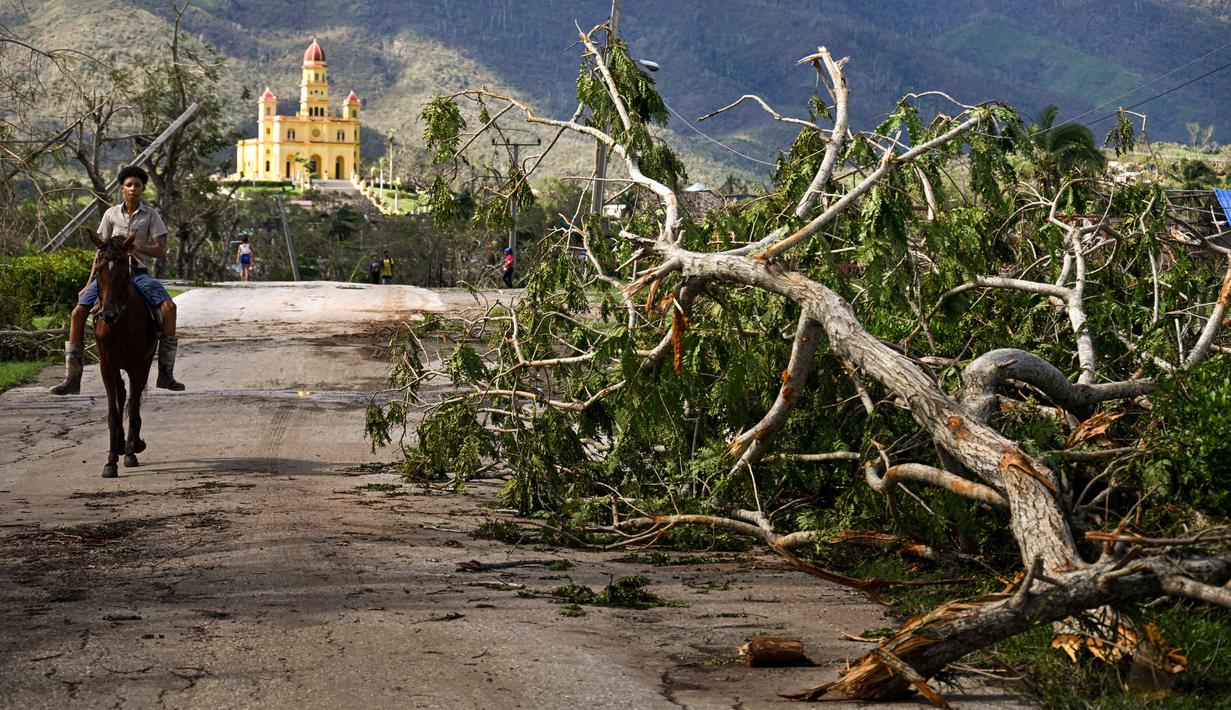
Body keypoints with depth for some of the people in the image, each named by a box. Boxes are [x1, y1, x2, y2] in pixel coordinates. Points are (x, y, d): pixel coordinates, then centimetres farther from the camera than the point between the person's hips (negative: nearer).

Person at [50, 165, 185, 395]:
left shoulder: (151, 215, 4)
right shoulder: (111, 215, 9)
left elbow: (161, 252, -2)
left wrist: (138, 248, -22)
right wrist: (89, 285, 11)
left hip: (138, 272, -2)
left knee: (168, 307, -26)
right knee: (78, 312, -16)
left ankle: (166, 373, -20)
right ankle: (72, 377, -10)